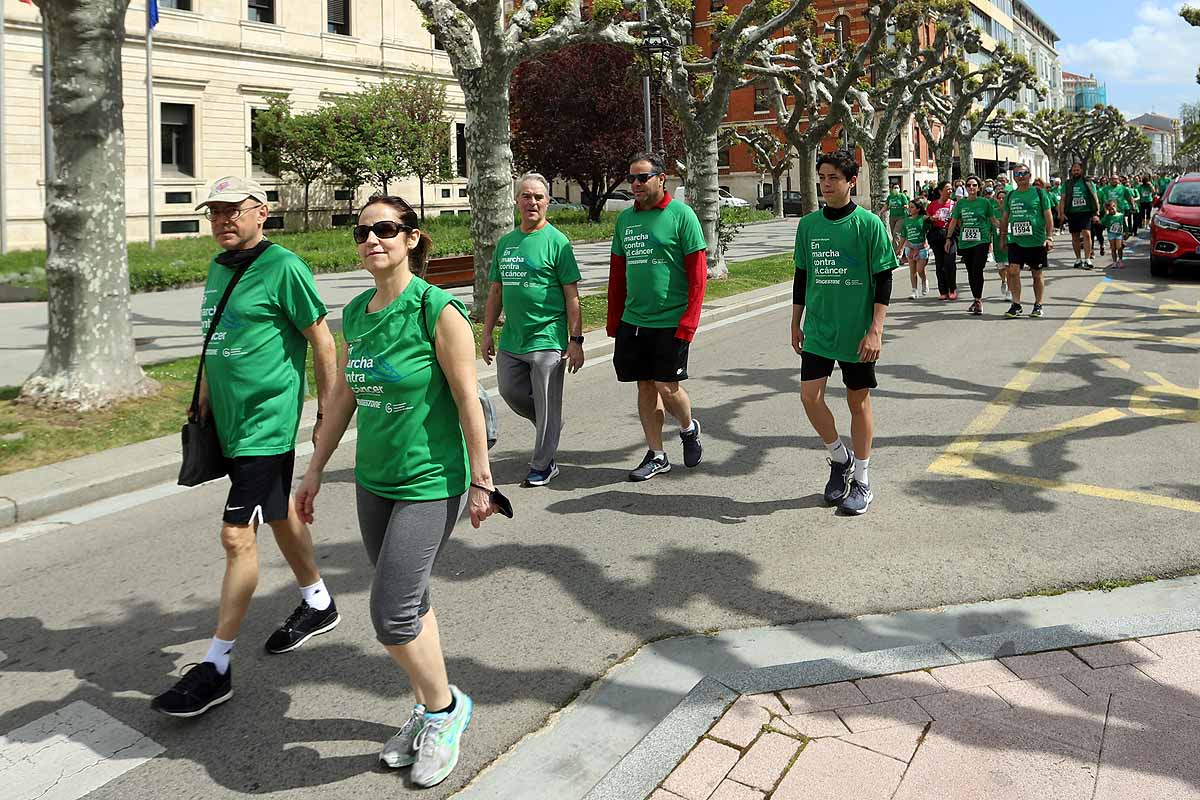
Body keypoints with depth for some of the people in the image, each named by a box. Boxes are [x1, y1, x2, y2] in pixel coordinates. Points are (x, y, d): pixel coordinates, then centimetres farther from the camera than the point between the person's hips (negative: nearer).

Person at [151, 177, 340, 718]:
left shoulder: (283, 267, -13)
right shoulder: (218, 268, 12)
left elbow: (322, 342, -11)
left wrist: (328, 415, -10)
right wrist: (204, 399, 18)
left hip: (267, 424, -9)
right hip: (229, 420, 9)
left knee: (237, 536, -8)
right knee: (280, 513, 21)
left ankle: (216, 666, 2)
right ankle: (318, 604, 40)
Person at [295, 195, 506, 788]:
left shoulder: (438, 310, -15)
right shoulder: (355, 313, 5)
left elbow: (467, 400, -13)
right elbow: (344, 394, 13)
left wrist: (481, 481, -11)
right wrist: (315, 468, 16)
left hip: (430, 483, -7)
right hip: (373, 481, 7)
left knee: (392, 616, -8)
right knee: (411, 605, 17)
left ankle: (445, 708, 18)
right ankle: (429, 711, 35)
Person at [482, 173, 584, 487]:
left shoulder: (556, 241, -6)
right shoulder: (506, 242, 11)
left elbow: (572, 295, -8)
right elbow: (496, 291, 16)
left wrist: (576, 340, -12)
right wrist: (487, 333, 13)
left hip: (547, 339, -6)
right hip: (511, 340, 6)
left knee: (547, 407, 3)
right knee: (511, 393, 16)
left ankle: (542, 466, 18)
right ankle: (550, 425, 41)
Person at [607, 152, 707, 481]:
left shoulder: (681, 214, -6)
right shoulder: (625, 219, 10)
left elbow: (698, 271, -9)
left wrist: (689, 321, -15)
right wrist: (614, 318, 13)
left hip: (670, 321, -5)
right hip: (633, 321, 5)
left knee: (667, 386, -4)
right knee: (645, 386, 8)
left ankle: (689, 428, 27)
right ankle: (656, 455, 20)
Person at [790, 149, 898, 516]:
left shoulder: (869, 224, -7)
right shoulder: (809, 224, 5)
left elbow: (883, 280, -7)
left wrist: (876, 330, -14)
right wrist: (795, 324, 15)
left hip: (857, 331, -3)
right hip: (817, 330, 4)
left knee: (858, 400, 6)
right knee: (810, 394, -6)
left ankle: (862, 481, 19)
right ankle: (840, 458, 20)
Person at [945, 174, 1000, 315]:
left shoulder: (985, 202, 2)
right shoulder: (960, 203, 8)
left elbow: (993, 220, 8)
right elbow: (953, 222, 14)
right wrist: (949, 238, 9)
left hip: (981, 241, -3)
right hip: (965, 242, 3)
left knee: (977, 270, -13)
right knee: (970, 272, 9)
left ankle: (978, 300, -9)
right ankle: (976, 299, 20)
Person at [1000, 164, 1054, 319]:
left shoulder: (1039, 193, 0)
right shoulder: (1011, 196, 10)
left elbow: (1048, 216, -1)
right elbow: (1005, 218, 18)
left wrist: (1049, 237, -7)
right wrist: (1003, 237, 14)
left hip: (1037, 241, -2)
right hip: (1015, 240, 2)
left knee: (1037, 273, 6)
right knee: (1013, 270, -9)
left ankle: (1038, 305, 16)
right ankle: (1016, 305, -1)